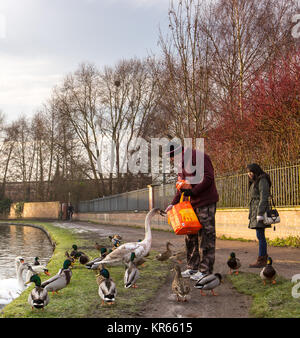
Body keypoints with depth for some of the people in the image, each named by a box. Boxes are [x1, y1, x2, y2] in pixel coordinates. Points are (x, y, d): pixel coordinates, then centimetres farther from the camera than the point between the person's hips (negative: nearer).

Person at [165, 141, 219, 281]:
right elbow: (182, 187, 20)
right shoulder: (182, 163, 18)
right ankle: (192, 267, 20)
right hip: (192, 204, 10)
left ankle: (205, 271, -2)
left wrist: (193, 191, -22)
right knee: (191, 237, 12)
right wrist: (173, 203, 9)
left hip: (206, 203, -10)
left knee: (205, 236, -6)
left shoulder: (197, 156, -12)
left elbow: (208, 178, -19)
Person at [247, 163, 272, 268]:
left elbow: (264, 198, -15)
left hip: (260, 210, -10)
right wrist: (251, 214, 20)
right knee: (260, 236, 10)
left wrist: (260, 214, -21)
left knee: (260, 236, -10)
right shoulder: (254, 182, 22)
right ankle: (264, 258, 15)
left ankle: (261, 260, -9)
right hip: (255, 211, 10)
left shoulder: (262, 180, -7)